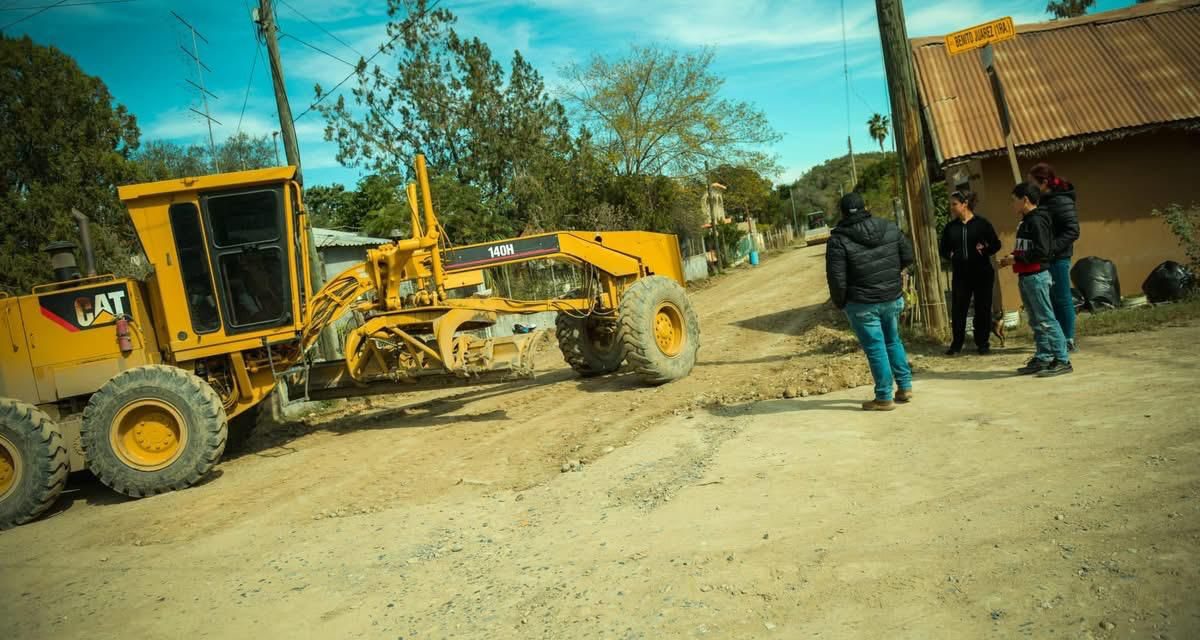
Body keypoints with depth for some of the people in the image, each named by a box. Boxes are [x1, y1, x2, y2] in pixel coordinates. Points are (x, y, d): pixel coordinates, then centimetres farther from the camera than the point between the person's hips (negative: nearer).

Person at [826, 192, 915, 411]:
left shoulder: (839, 240, -15)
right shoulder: (890, 228, 0)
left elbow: (836, 278, -15)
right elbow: (907, 256, 7)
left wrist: (839, 303, 1)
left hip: (862, 304, -5)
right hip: (893, 298, 5)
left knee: (875, 349, 3)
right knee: (893, 341, 22)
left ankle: (884, 398, 9)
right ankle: (905, 386, 28)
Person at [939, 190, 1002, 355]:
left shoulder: (982, 223, -2)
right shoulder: (950, 227, 7)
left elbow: (996, 244, 2)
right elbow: (943, 249, 15)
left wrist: (985, 250, -15)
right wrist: (950, 255, -3)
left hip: (982, 273, -2)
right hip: (960, 274, 2)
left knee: (983, 309, 5)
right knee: (958, 309, 1)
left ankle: (983, 343, 16)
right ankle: (956, 345, 11)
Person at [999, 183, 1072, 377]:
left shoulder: (1037, 221, -13)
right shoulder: (1026, 222, 17)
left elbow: (1042, 251, -21)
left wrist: (1016, 258, -16)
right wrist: (1012, 258, 7)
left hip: (1037, 276, -10)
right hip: (1025, 277, 10)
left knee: (1046, 319, -8)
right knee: (1035, 321, 12)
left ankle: (1062, 360, -4)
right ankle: (1043, 359, 18)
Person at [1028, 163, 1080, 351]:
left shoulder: (1061, 201, -12)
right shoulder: (1042, 201, 12)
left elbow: (1073, 231, -17)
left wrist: (1051, 248, -23)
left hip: (1058, 258, -8)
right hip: (1045, 258, 8)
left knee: (1062, 298, -1)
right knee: (1052, 299, 11)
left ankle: (1069, 339, 8)